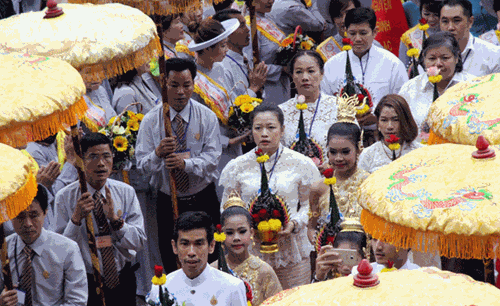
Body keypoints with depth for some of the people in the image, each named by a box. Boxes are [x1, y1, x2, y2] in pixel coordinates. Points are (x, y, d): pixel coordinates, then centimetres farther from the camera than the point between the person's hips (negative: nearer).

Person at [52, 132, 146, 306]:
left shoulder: (126, 192, -1)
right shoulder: (65, 197, -8)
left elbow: (139, 242, -7)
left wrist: (115, 218, -22)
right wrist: (76, 218, -27)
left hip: (122, 280, 3)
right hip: (86, 283, -2)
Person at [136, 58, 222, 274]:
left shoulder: (207, 117, -3)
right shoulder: (151, 121, -3)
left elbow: (212, 158, -13)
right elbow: (143, 165, -9)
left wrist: (186, 163, -32)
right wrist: (158, 153, -31)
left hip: (203, 201, 0)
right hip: (168, 203, 0)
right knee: (171, 267, 6)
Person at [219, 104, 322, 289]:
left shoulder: (301, 164, 3)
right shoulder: (237, 167, 5)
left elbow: (310, 204, 7)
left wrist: (295, 223, -12)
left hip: (291, 253, 0)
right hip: (250, 254, 0)